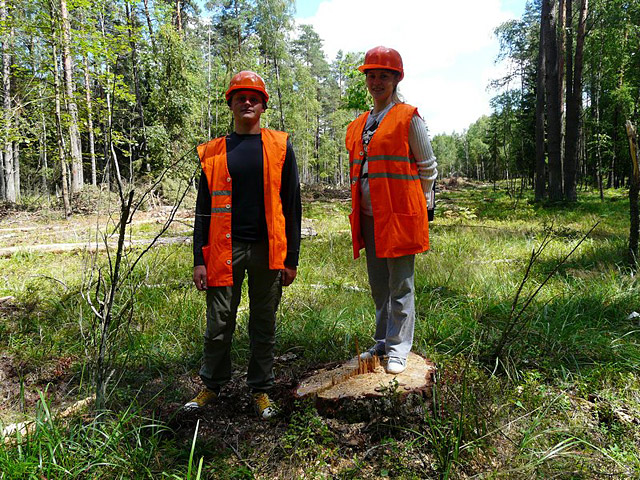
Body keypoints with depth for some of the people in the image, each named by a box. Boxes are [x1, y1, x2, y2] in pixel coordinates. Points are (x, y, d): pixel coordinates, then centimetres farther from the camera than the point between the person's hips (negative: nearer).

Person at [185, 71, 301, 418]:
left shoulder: (280, 147, 6)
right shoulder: (213, 152, 8)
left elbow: (291, 206, 4)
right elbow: (203, 209, 7)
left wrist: (291, 258, 0)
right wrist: (199, 259, 0)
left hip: (267, 251, 0)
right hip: (225, 249, 1)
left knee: (264, 324, 10)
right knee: (219, 324, 7)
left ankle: (261, 390, 27)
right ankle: (212, 386, 29)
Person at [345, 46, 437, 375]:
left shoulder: (408, 118, 0)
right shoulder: (357, 126, 17)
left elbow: (428, 169, 2)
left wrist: (420, 206, 3)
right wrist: (359, 208, 15)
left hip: (400, 215, -6)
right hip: (369, 217, 6)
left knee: (401, 286, 0)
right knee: (379, 286, 15)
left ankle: (398, 350, 11)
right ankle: (382, 343, 28)